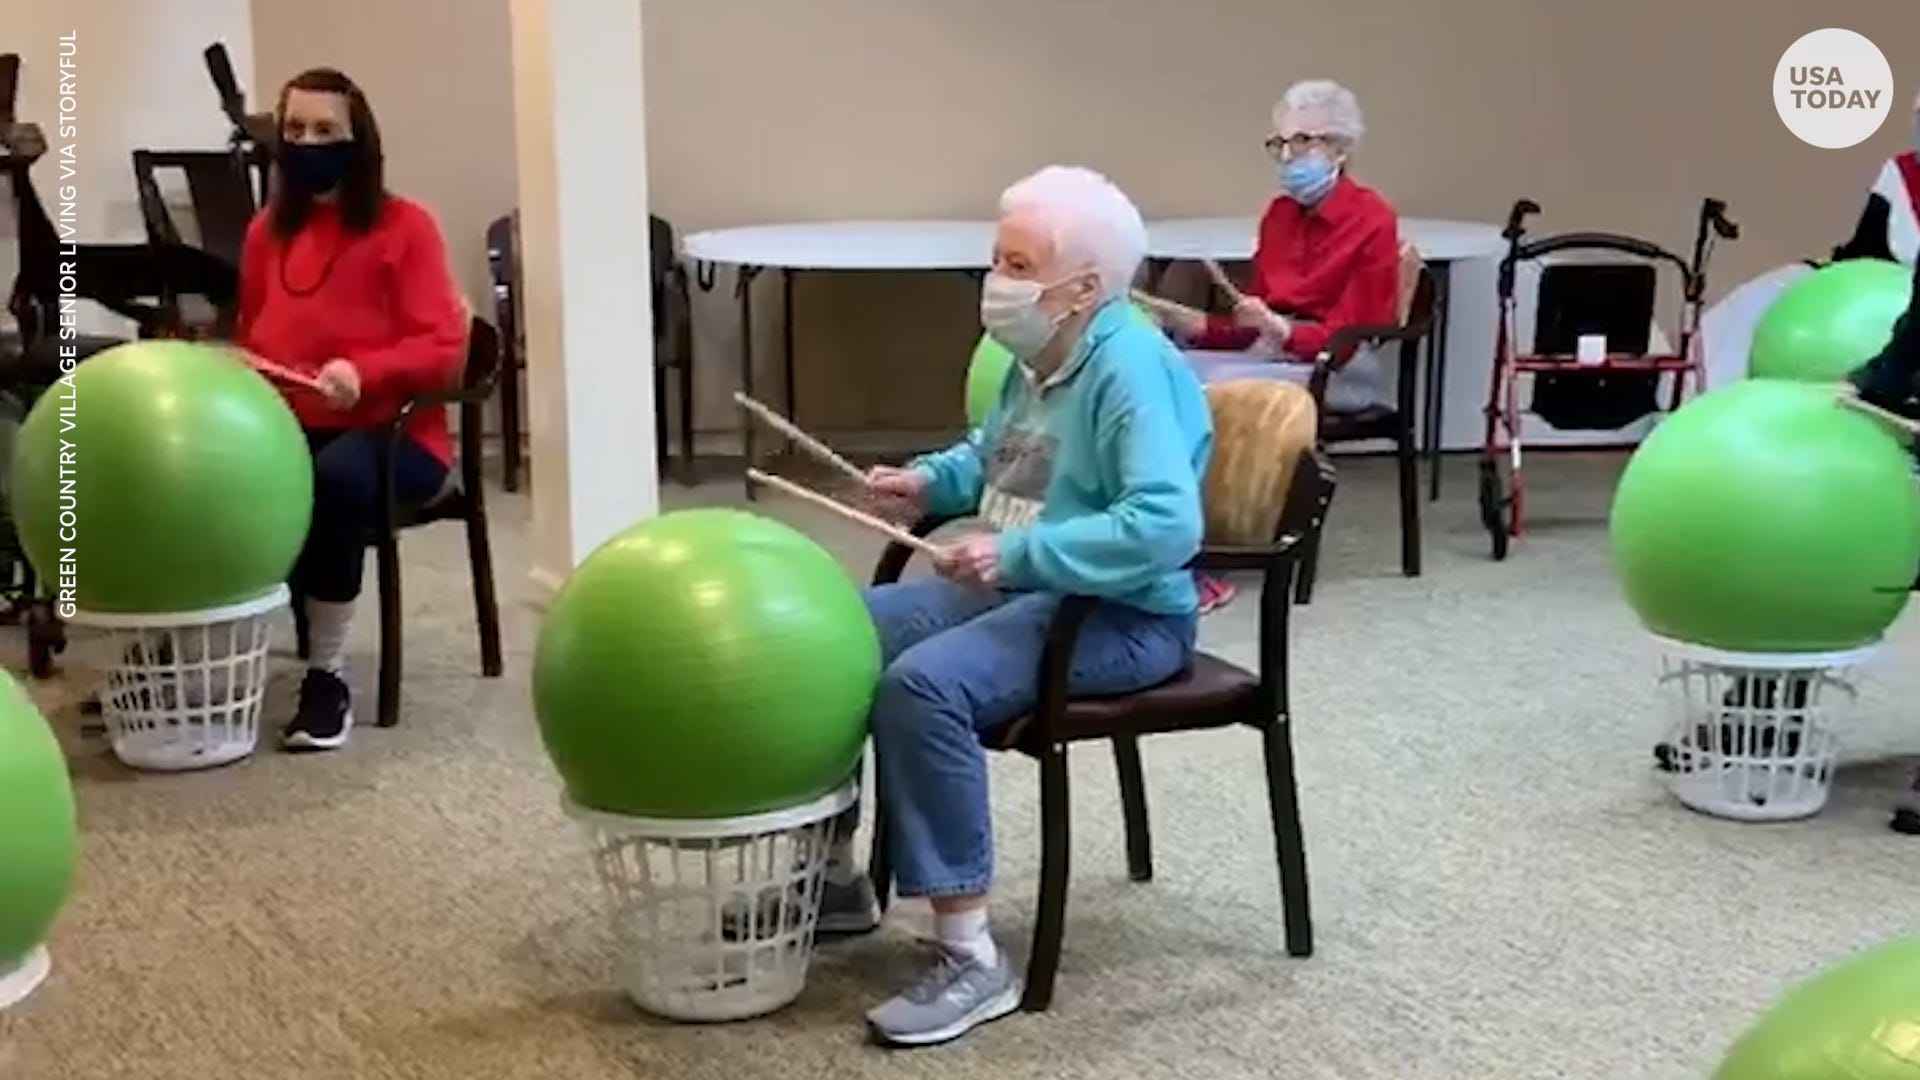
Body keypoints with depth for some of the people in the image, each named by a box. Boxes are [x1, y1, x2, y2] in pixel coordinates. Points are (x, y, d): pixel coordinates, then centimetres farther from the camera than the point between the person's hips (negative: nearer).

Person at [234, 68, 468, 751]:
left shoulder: (405, 226, -2)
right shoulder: (267, 230, 13)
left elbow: (444, 349, -8)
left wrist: (364, 373, -24)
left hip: (389, 430, -4)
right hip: (288, 427, 4)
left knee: (336, 480, -38)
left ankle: (327, 677, -24)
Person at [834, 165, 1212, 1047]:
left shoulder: (1130, 366, -21)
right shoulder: (1040, 353, 8)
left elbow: (1167, 526, -33)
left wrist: (1019, 553, -32)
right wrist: (931, 479, 7)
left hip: (1122, 615, -10)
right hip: (1016, 585, 10)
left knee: (923, 684, -32)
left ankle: (971, 958, -24)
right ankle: (834, 873, 15)